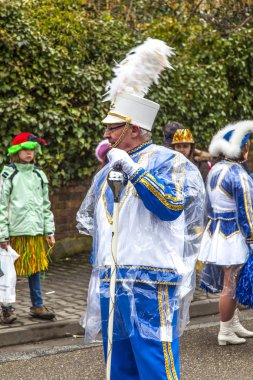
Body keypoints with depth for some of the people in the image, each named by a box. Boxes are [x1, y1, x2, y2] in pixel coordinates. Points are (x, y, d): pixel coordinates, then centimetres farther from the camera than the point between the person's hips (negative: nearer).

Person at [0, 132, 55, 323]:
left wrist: (49, 230, 11)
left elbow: (46, 205, 17)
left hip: (36, 232, 5)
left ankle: (37, 306, 19)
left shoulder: (39, 175, 12)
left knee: (36, 268, 10)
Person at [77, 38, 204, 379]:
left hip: (150, 284, -7)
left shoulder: (167, 161, -3)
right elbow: (86, 218, 31)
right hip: (110, 283, 8)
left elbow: (171, 206, -21)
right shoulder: (109, 169, 18)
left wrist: (133, 170, -20)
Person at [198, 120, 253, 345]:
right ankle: (225, 333, 8)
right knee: (230, 285, 0)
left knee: (231, 282, 19)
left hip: (216, 231, 9)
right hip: (234, 236, -9)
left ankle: (234, 324, 29)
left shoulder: (215, 170, 8)